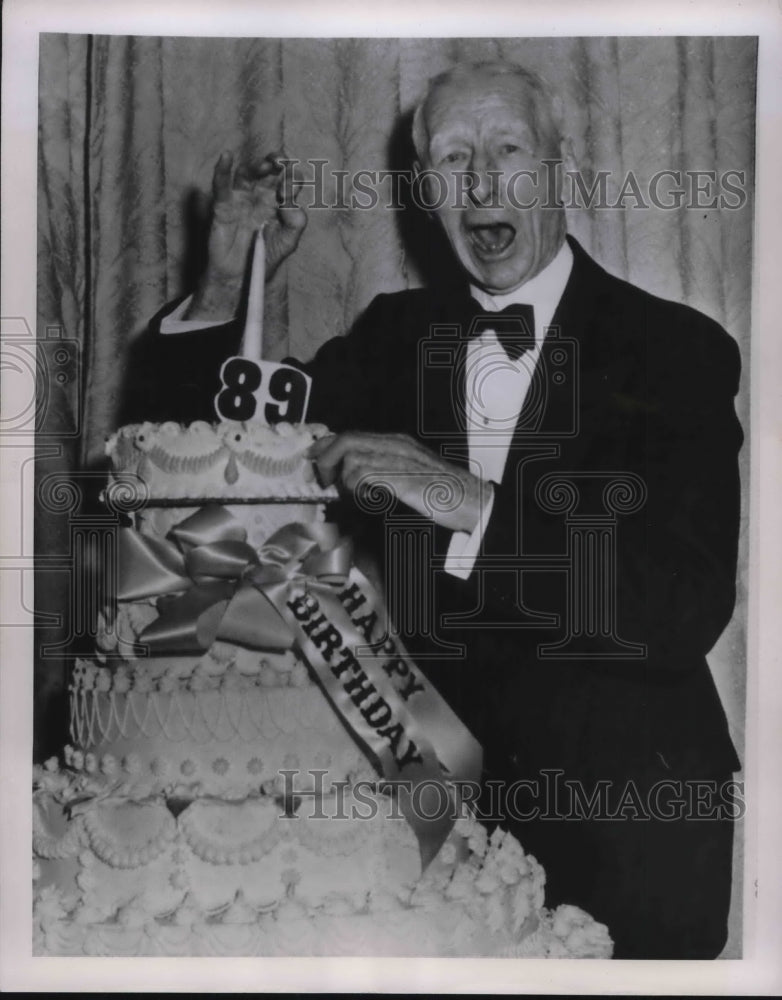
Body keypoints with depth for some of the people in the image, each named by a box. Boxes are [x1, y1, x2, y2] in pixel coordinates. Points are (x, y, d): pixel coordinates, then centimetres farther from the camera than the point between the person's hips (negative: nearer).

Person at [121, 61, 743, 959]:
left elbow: (692, 606, -22)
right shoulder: (395, 332, 3)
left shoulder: (680, 348, -9)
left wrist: (472, 504, -31)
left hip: (622, 809, -2)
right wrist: (226, 285, -10)